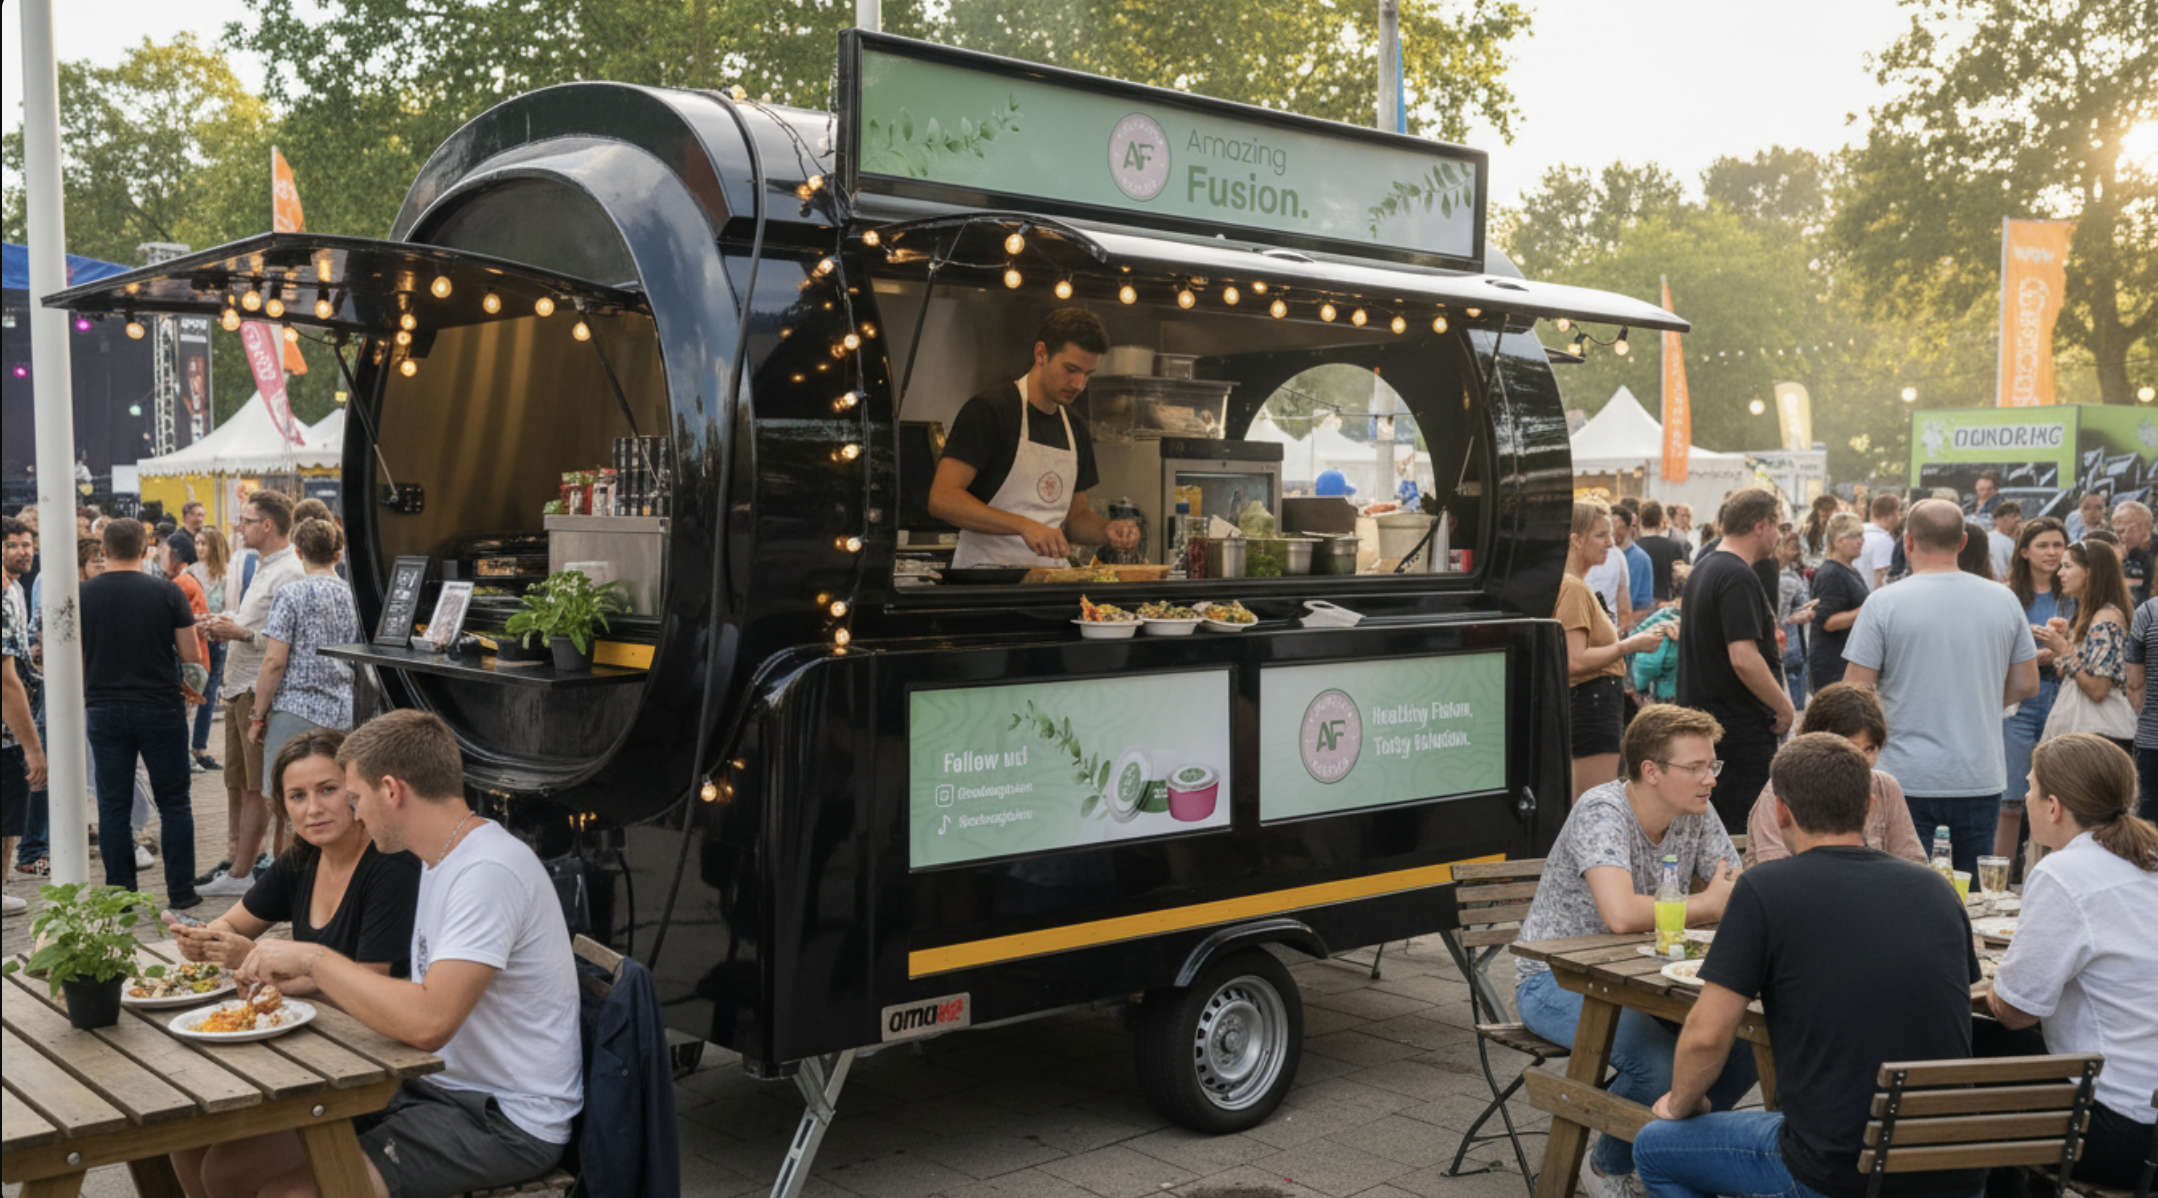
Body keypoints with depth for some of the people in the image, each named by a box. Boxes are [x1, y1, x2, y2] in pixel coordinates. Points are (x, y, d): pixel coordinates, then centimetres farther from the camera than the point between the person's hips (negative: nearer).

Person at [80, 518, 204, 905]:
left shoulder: (82, 595, -1)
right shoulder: (166, 593, -7)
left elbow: (74, 661, 5)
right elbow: (191, 657, -5)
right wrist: (191, 684, 13)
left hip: (104, 710, 2)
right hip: (161, 707, -1)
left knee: (113, 805, 8)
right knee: (174, 802, 7)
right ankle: (181, 891, 9)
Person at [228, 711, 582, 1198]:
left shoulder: (489, 873, -21)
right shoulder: (445, 859, 13)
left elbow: (428, 1023, -31)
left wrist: (313, 958, -20)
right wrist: (307, 976, 10)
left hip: (506, 1121, -9)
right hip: (439, 1085, 9)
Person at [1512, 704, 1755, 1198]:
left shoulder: (1697, 815, -1)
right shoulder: (1602, 810, -24)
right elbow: (1621, 915, -37)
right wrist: (1706, 905, -22)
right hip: (1556, 980, -7)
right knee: (1659, 1064, -30)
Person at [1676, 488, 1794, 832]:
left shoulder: (1704, 568, 13)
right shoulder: (1739, 577, -19)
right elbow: (1743, 658, -26)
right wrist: (1784, 707, -15)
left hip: (1703, 714, 10)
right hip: (1742, 726, -10)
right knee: (1743, 830, -4)